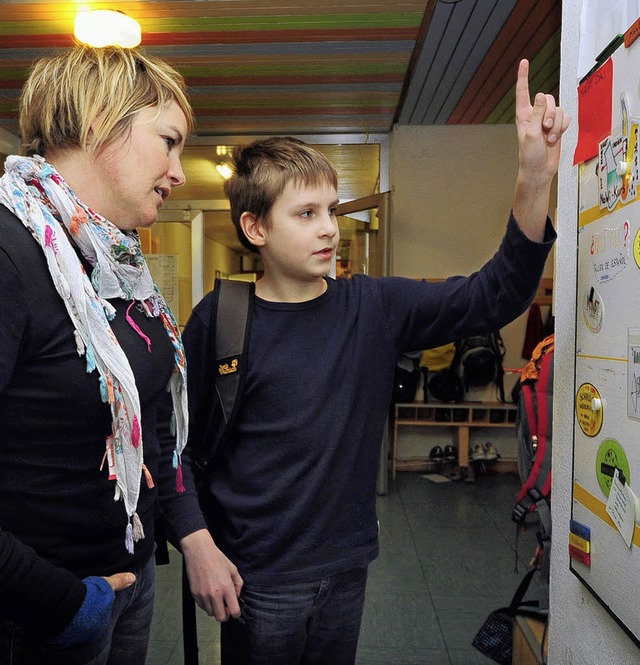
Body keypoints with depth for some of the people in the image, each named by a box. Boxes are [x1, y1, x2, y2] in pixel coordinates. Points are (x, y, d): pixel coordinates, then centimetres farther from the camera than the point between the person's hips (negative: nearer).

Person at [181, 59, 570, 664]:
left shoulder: (374, 308, -6)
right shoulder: (218, 319, -13)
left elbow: (493, 297, -9)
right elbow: (178, 444, -6)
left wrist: (534, 180, -19)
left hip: (345, 569, 3)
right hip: (255, 582, -3)